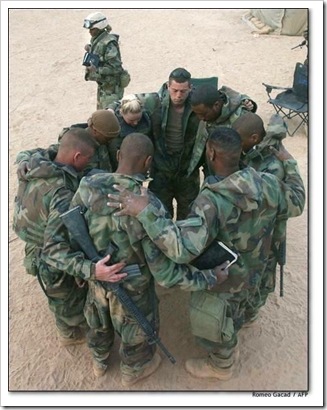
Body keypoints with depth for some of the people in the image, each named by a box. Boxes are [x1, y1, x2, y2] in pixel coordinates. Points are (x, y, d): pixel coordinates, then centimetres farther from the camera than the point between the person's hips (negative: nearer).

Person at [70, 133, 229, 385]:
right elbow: (166, 274, -32)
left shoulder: (88, 187, -22)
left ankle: (100, 362, 62)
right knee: (137, 333, 27)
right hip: (131, 291, -4)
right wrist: (210, 278, -19)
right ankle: (133, 372, 57)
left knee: (100, 324, 33)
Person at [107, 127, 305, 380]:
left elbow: (182, 248, -50)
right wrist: (289, 164, 12)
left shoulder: (212, 200, -40)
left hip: (223, 280, -6)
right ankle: (229, 352, 64)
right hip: (252, 273, 7)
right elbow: (297, 203, 1)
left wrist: (145, 211, -50)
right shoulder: (268, 184, -19)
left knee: (211, 325, 25)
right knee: (234, 316, 35)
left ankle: (221, 366, 54)